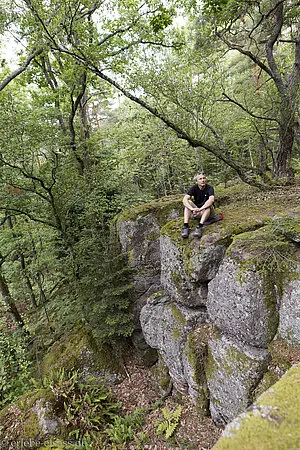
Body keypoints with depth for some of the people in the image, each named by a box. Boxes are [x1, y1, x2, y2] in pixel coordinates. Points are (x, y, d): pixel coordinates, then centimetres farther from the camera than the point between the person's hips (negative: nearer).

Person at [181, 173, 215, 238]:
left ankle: (200, 227, -44)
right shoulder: (194, 188, -7)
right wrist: (193, 209, -39)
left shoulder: (210, 188, -14)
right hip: (196, 213, 2)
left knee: (209, 205, -32)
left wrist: (200, 209, -44)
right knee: (188, 202, -21)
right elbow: (184, 200, -22)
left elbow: (211, 200, -35)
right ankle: (185, 226, -34)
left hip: (208, 212, -2)